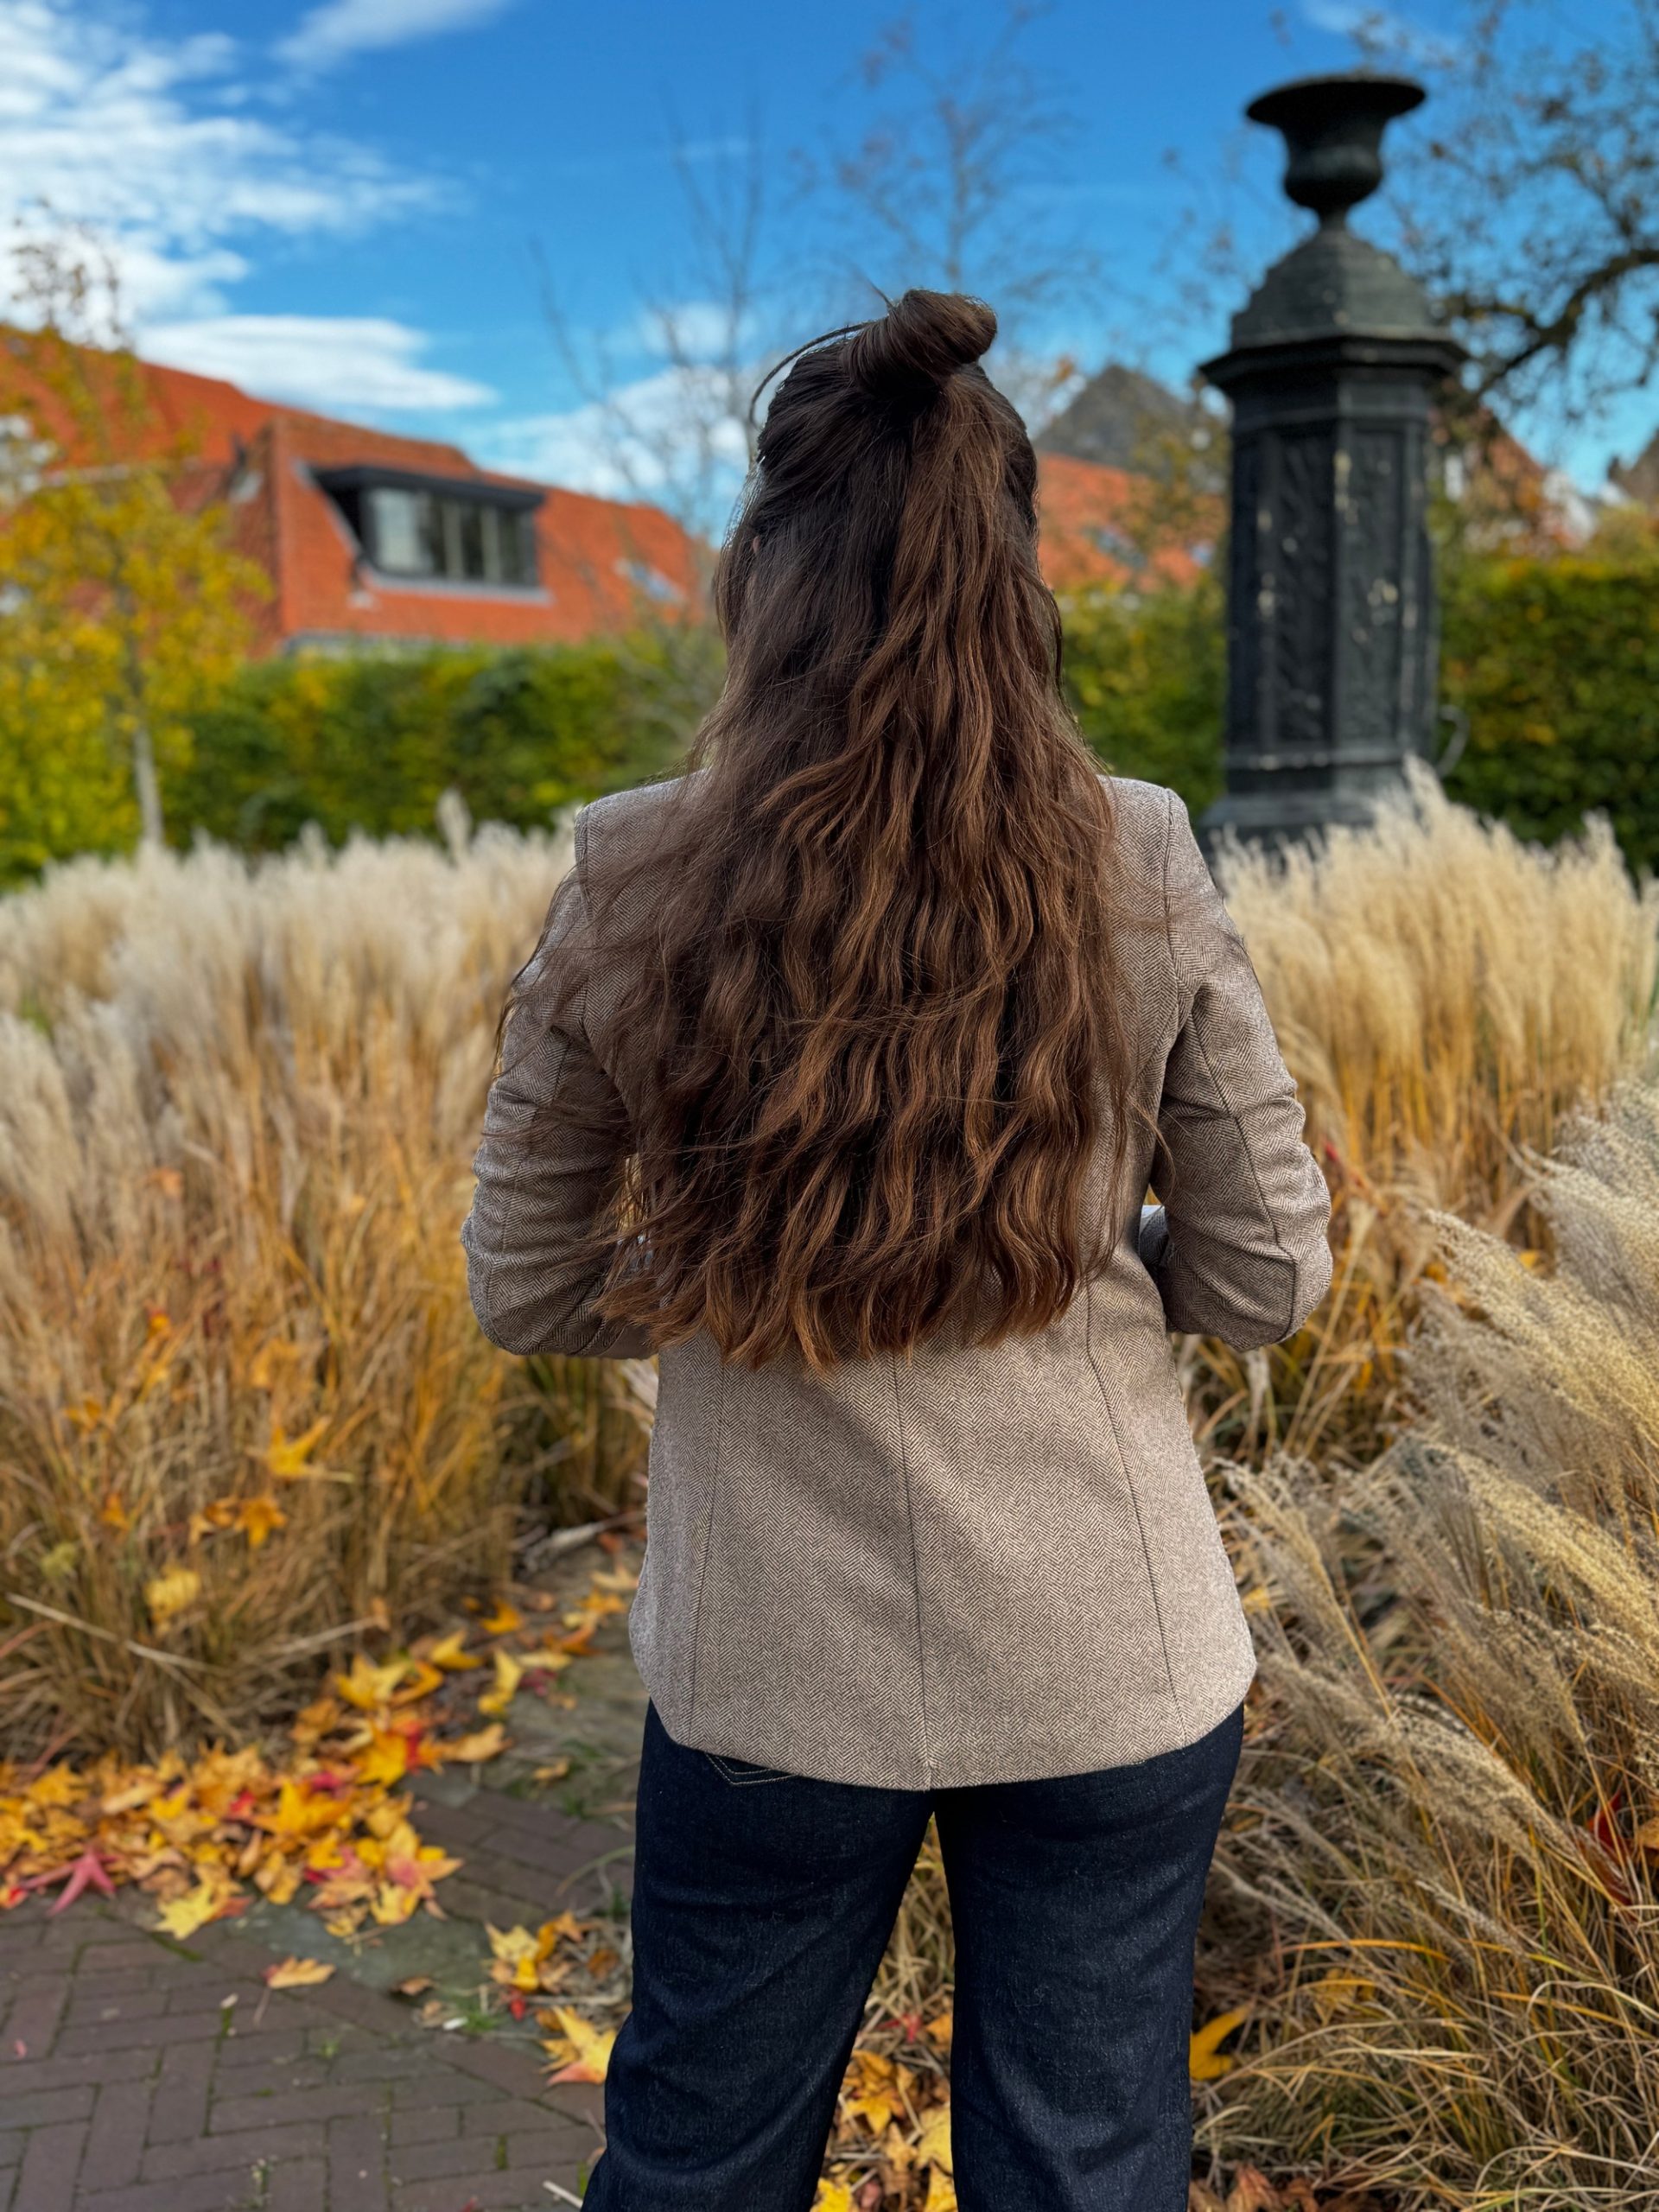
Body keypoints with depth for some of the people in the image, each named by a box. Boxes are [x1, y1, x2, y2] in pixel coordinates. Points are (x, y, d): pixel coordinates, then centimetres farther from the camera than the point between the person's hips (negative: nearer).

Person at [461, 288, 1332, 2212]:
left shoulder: (628, 887, -12)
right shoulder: (1138, 871, -11)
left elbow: (527, 1292, -2)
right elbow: (1267, 1278, -2)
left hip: (778, 1673, 0)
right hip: (1115, 1668, 1)